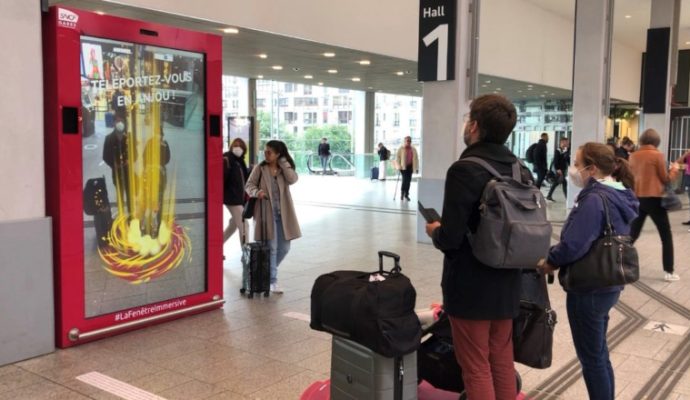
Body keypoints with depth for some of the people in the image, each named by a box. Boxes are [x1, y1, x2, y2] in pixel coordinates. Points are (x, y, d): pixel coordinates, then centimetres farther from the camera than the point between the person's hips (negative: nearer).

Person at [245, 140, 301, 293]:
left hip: (283, 213, 3)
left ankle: (268, 271, 32)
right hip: (267, 213, -3)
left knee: (284, 247, 9)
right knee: (271, 248, -4)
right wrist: (256, 192, -23)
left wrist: (283, 162, -11)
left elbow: (293, 179, -14)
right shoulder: (260, 168, -1)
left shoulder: (285, 169, 5)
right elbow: (249, 185, -2)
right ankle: (272, 280, 7)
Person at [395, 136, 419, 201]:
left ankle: (406, 195, 14)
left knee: (408, 181, 4)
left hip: (410, 167, 4)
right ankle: (402, 193, 6)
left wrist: (416, 168, 4)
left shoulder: (413, 149, 8)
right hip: (403, 167, -4)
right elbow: (397, 157, -4)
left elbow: (416, 158, 9)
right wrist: (399, 166, -12)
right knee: (405, 180, -11)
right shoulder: (401, 148, -3)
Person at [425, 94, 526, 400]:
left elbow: (450, 238, -24)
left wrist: (435, 231, -2)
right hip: (508, 284, 7)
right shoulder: (522, 170, 3)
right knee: (503, 363, 19)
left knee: (476, 368, 6)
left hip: (470, 285, -7)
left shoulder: (464, 170, -19)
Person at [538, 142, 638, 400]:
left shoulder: (594, 199, -22)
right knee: (599, 353, 22)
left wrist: (550, 261, -9)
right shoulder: (618, 196, 8)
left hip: (588, 290, -9)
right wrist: (556, 256, 4)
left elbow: (574, 245, -29)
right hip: (607, 285, 10)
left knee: (591, 357, 6)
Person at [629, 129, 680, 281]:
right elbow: (665, 179, -3)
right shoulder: (658, 155, -10)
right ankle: (668, 272, 7)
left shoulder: (633, 156, 3)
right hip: (654, 199, -4)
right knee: (666, 236, 7)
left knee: (633, 234, 15)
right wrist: (674, 169, 14)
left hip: (637, 198, 4)